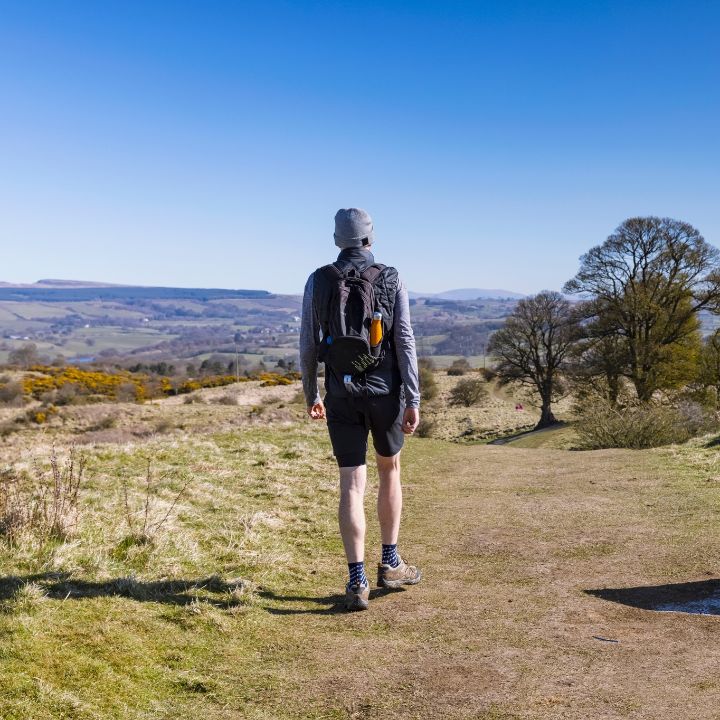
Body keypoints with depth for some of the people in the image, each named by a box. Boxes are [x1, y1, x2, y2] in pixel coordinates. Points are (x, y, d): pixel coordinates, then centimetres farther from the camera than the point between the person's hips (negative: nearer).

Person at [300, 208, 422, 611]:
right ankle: (390, 565, 23)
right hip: (386, 392, 0)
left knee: (352, 485, 1)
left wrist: (311, 395, 14)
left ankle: (357, 581, -7)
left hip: (342, 395, 0)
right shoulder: (391, 280, -3)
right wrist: (414, 401, -8)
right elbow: (405, 341, -9)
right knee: (390, 470, 19)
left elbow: (309, 344, 1)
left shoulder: (318, 281, 0)